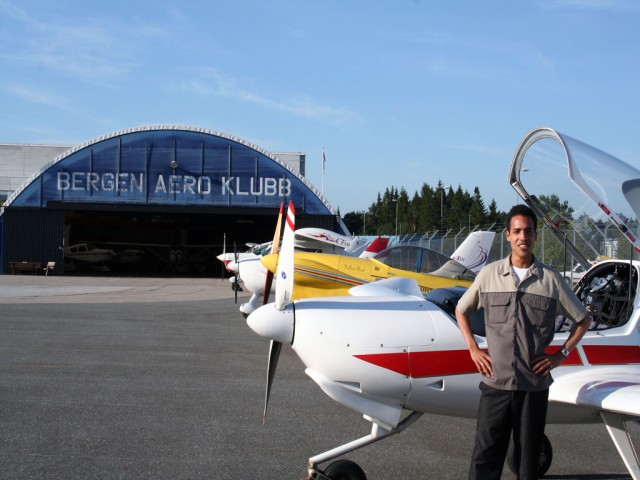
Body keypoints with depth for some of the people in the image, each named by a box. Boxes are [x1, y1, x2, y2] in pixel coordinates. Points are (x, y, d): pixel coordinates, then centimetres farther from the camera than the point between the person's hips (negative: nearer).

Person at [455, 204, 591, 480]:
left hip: (534, 385, 0)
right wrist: (473, 350, 7)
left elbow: (583, 319, 12)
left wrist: (561, 354, 2)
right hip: (495, 382, 0)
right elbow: (461, 311, 17)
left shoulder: (551, 280, 1)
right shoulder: (488, 275, 3)